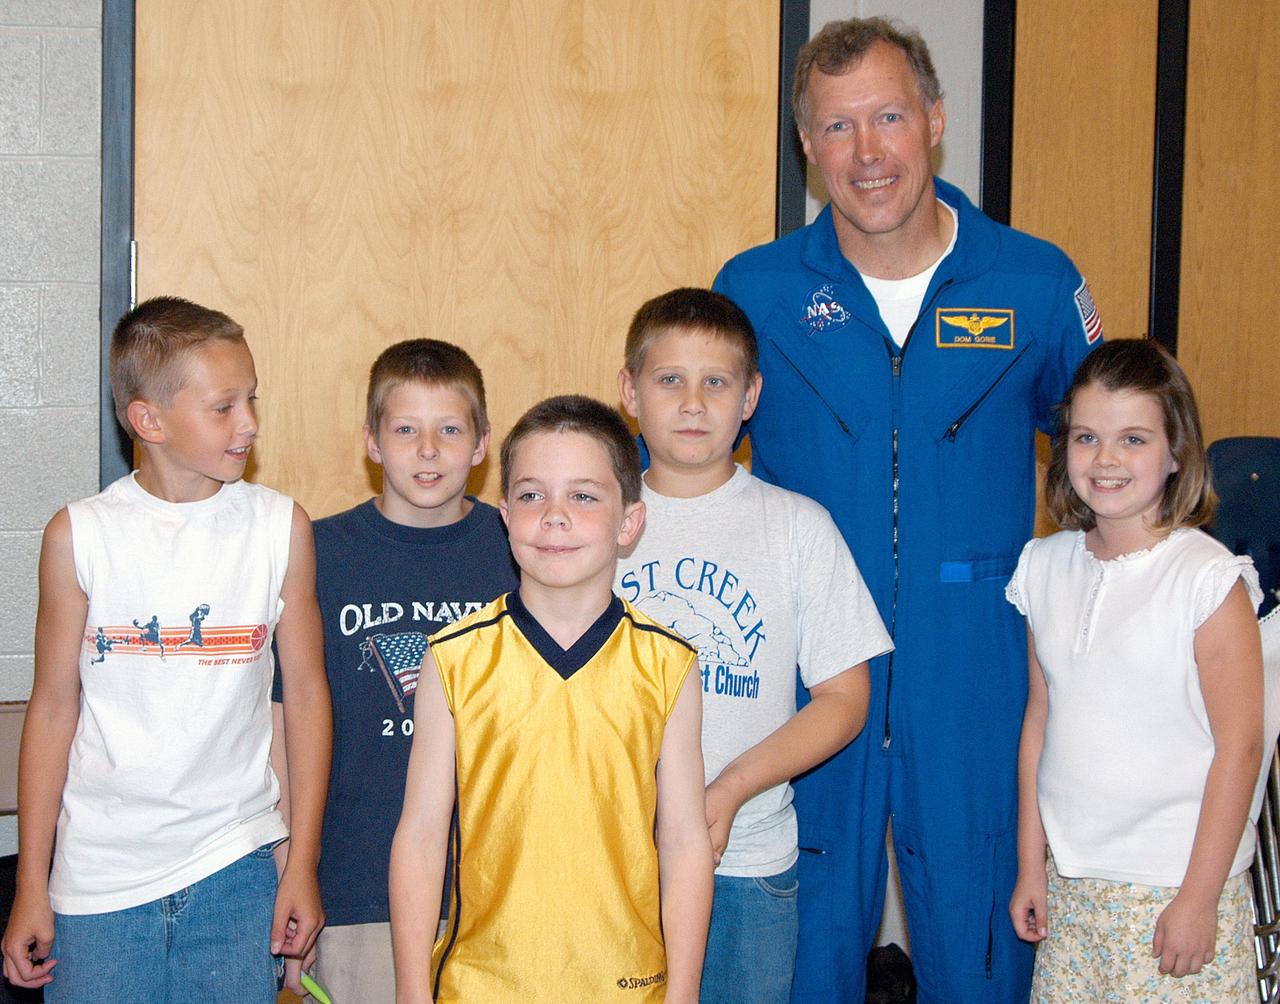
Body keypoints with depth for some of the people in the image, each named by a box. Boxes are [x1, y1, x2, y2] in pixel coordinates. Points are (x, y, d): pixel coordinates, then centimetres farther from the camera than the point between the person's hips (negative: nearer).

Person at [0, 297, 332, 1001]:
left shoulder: (280, 526, -2)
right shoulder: (79, 536, -4)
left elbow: (307, 691, 2)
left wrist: (303, 864, 2)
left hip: (235, 869, 1)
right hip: (98, 876, 0)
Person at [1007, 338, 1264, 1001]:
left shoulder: (1209, 579, -11)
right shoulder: (1046, 567, 4)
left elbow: (1239, 747, -11)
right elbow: (1040, 719, 9)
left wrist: (1200, 899, -11)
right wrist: (1031, 865, 10)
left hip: (1175, 886, -5)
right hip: (1071, 883, 5)